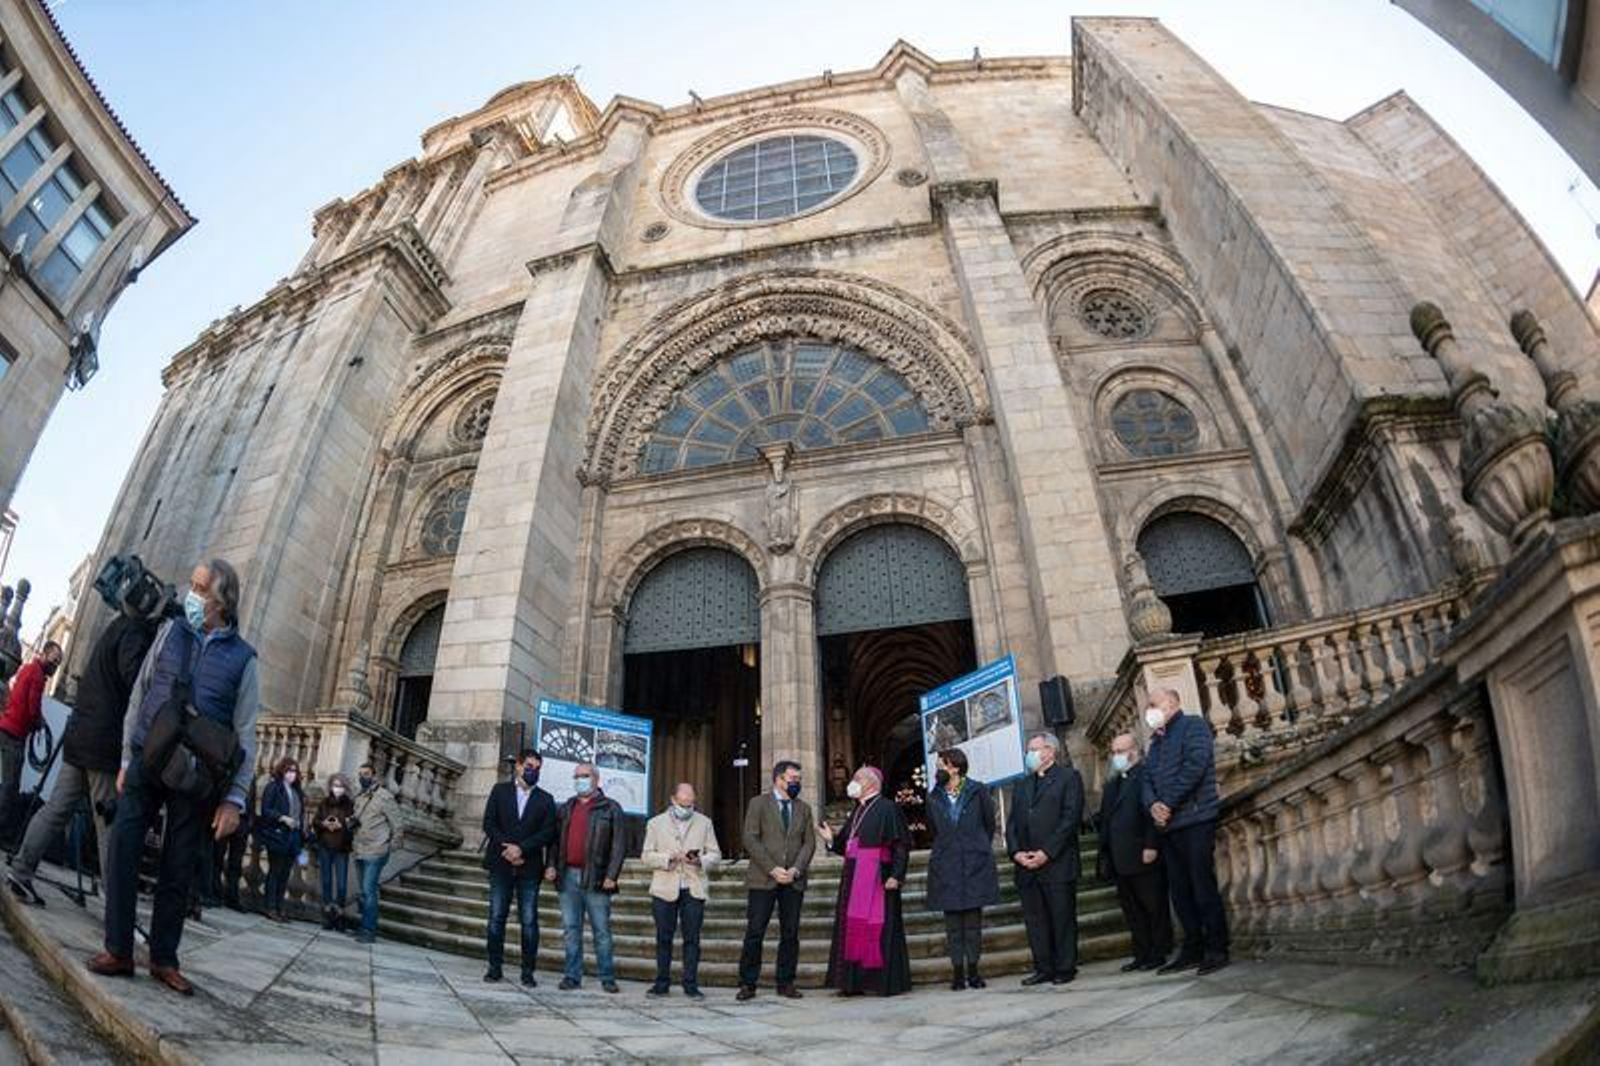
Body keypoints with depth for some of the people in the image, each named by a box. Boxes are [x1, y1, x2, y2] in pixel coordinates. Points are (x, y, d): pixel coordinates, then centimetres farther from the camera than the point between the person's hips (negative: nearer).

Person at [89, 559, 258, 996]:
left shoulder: (242, 657, -3)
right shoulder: (171, 632, 4)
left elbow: (245, 734, -3)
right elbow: (138, 697, 10)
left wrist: (235, 799, -7)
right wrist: (127, 760, 6)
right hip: (146, 764, 2)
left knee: (178, 870, 6)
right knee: (122, 853, -2)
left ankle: (164, 959, 19)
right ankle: (118, 950, 13)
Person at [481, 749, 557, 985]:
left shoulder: (545, 800, 8)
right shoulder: (500, 791, 8)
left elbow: (547, 833, 0)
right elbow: (489, 823, 0)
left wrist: (521, 848, -13)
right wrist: (507, 848, -11)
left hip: (529, 868, 0)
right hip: (501, 866, 0)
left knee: (529, 921, 0)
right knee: (496, 917, 4)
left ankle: (527, 972, 6)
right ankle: (495, 966, 15)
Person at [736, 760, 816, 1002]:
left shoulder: (803, 808, 15)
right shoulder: (758, 804, 2)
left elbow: (809, 843, 9)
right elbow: (751, 840, -6)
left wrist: (796, 870, -7)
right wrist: (772, 869, -13)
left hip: (793, 881, 4)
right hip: (762, 879, -4)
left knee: (790, 934, 5)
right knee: (755, 933, -2)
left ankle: (786, 983, 15)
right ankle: (748, 983, 7)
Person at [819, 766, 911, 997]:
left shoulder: (887, 808, -8)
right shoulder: (858, 811, 16)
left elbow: (901, 845, -13)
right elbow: (846, 845, 17)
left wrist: (896, 875, -20)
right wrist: (831, 839, 0)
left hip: (876, 877, -8)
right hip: (853, 878, 8)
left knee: (878, 925, -4)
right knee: (852, 927, 8)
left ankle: (887, 981, 6)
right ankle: (855, 981, 15)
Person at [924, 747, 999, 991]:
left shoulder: (978, 791, -2)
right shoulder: (933, 797, 4)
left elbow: (990, 824, 7)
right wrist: (949, 849, 10)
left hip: (975, 864, -2)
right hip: (946, 867, 2)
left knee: (973, 919, 3)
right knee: (952, 922, 4)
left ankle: (973, 970, 15)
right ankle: (957, 971, 12)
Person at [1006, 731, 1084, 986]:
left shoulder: (1069, 777, 1)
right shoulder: (1021, 785, 20)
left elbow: (1070, 818, -9)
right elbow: (1012, 822, 16)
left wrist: (1046, 853, -14)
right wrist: (1016, 852, -2)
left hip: (1057, 863, -5)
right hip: (1026, 866, 5)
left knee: (1063, 918, 1)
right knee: (1034, 920, 6)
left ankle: (1065, 968, 12)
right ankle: (1044, 968, 15)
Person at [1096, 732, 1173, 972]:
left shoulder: (1146, 775, -5)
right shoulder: (1112, 784, 20)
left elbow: (1153, 812, -14)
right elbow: (1105, 819, 17)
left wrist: (1151, 846, -20)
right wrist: (1104, 855, 12)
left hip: (1143, 856, -7)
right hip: (1120, 860, 7)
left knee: (1154, 906, 3)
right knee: (1132, 909, 9)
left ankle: (1159, 953, 12)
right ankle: (1142, 954, 16)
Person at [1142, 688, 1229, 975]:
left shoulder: (1193, 725, -1)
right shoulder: (1156, 741, 22)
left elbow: (1195, 765, -15)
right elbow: (1147, 779, 14)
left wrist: (1168, 803, -13)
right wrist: (1152, 805, -7)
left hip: (1195, 821, -7)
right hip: (1169, 825, 8)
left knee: (1203, 887, -6)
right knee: (1180, 891, 8)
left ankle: (1217, 949, 3)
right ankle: (1192, 950, 15)